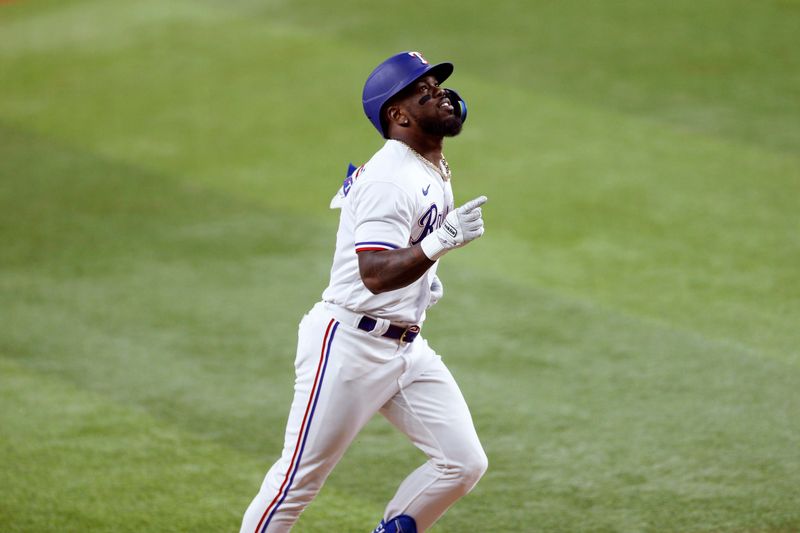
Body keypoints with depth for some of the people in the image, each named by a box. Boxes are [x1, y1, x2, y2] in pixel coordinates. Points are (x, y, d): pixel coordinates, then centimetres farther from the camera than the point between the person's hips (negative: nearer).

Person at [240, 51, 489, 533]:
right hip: (350, 345, -9)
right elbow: (375, 273, -29)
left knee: (465, 463, -2)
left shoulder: (434, 171, 10)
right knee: (299, 480, -2)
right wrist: (442, 240, -39)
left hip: (407, 348, 9)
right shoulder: (389, 178, -19)